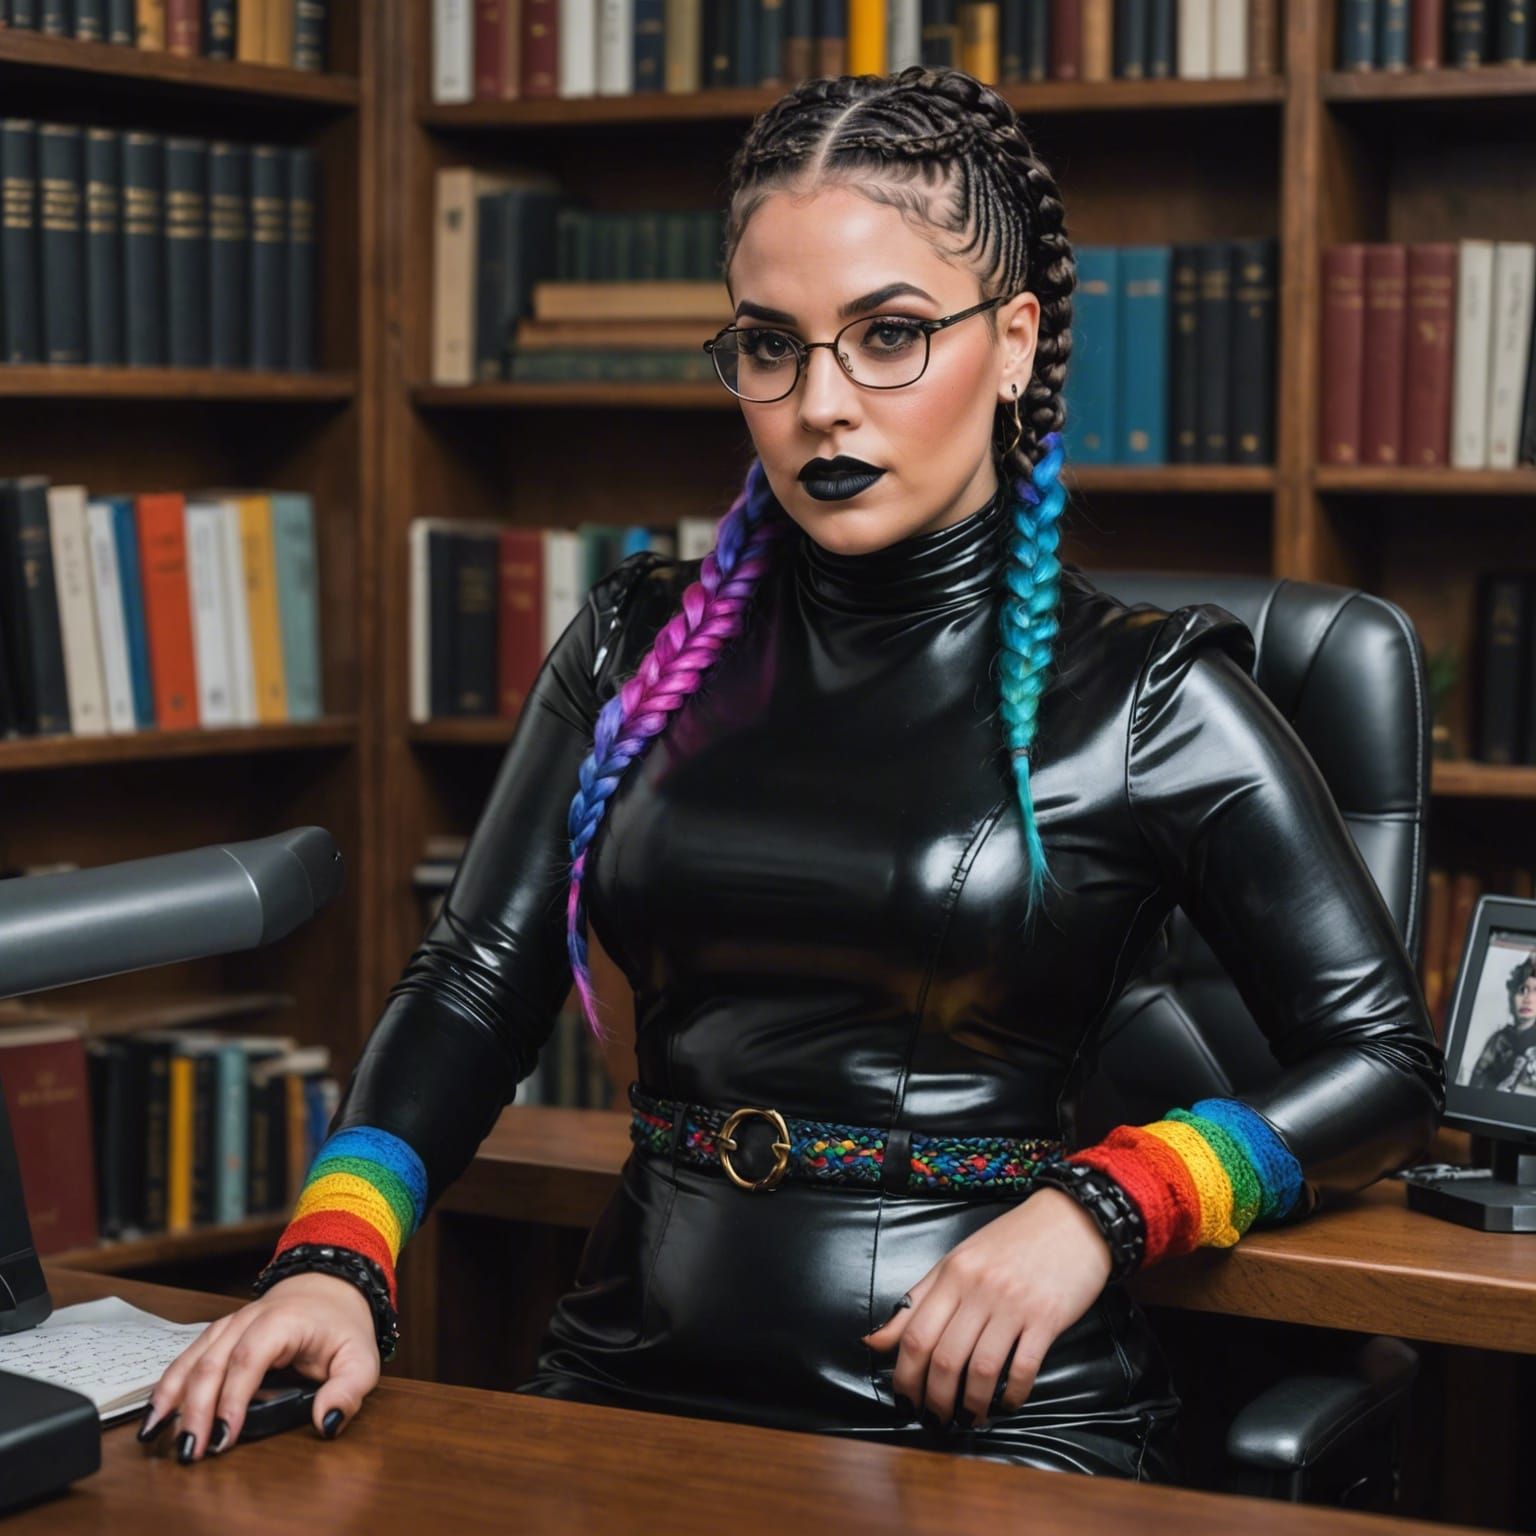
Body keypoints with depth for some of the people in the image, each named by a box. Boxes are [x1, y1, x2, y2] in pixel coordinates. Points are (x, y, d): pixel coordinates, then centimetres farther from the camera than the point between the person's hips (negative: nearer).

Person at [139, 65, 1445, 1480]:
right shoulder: (643, 648, 12)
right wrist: (332, 1260, -10)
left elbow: (1386, 1063, 2)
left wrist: (1093, 1210, -13)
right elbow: (474, 988, 7)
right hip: (638, 1378, 3)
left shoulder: (1143, 699, 1)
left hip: (996, 1414, -2)